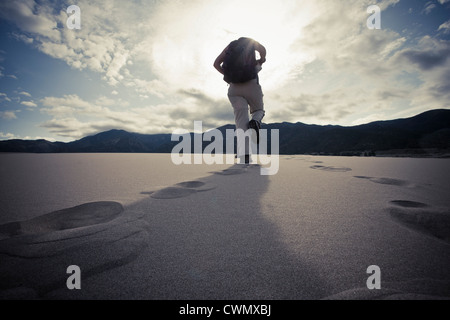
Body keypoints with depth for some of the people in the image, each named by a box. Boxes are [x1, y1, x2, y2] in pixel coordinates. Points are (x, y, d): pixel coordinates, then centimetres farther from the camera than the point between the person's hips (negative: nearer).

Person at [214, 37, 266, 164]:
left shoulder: (230, 46, 24)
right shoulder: (251, 42, 17)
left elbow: (216, 63, 15)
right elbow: (262, 49, -4)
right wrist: (262, 60, 16)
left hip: (234, 88, 2)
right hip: (251, 85, -2)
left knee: (241, 122, -5)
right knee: (259, 111, 21)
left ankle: (243, 157, -24)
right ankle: (255, 122, -17)